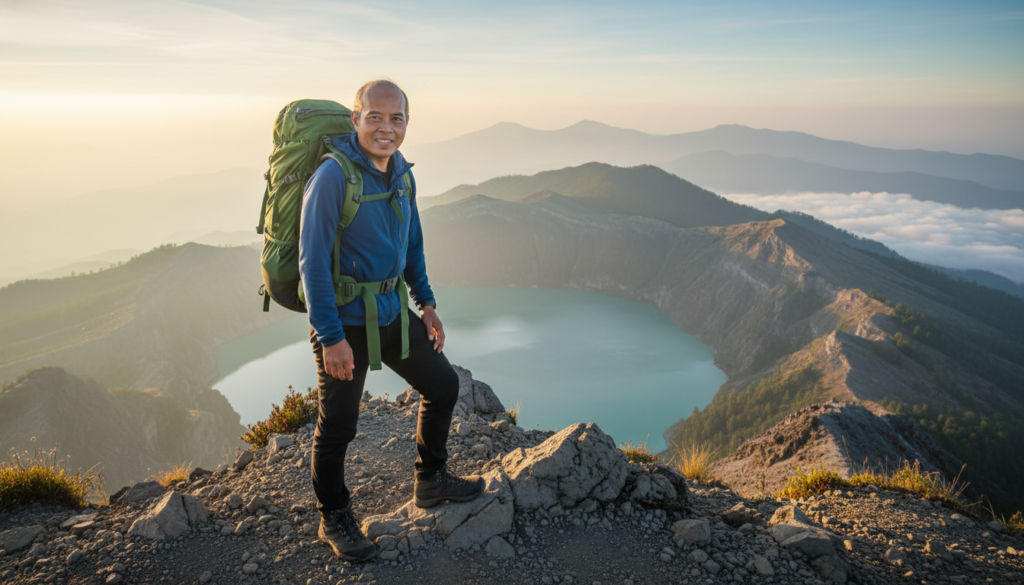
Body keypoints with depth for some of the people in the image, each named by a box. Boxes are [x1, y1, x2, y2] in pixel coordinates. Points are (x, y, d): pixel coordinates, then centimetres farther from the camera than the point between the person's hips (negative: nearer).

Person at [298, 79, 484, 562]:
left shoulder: (401, 173, 4)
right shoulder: (333, 176, -19)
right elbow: (312, 261, -20)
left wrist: (425, 303, 15)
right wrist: (331, 337, -22)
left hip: (392, 313, 8)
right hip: (344, 322, -7)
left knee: (443, 386, 16)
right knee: (337, 426, 6)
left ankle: (430, 482, 37)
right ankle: (334, 519, 30)